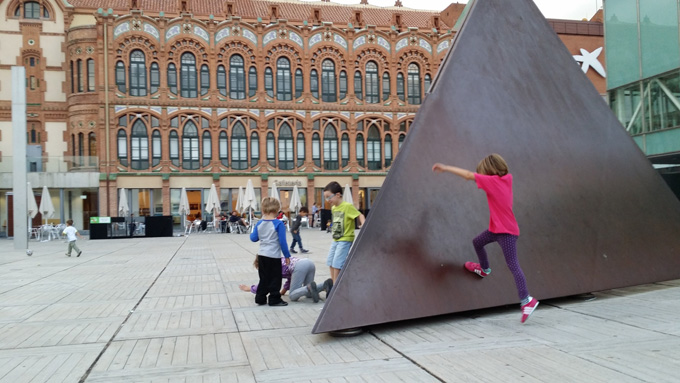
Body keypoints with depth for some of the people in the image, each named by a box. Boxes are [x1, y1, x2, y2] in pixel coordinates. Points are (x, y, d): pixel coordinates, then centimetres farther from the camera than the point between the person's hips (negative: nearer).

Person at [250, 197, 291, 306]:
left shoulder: (259, 223, 2)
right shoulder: (278, 224, -13)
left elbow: (253, 238, 7)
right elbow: (282, 242, -12)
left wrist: (252, 233, 29)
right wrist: (287, 256, -4)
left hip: (261, 255, 6)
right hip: (274, 256, -6)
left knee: (264, 278, 16)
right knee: (275, 278, 5)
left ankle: (260, 298, 21)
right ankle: (274, 299, 10)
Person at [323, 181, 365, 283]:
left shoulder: (348, 206, -15)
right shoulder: (333, 208, 9)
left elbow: (360, 215, -19)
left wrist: (363, 225, -37)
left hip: (345, 240, -9)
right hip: (335, 240, 9)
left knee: (337, 264, -10)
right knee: (330, 263, 13)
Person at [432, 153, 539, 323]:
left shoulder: (492, 180, -19)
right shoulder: (507, 178, 2)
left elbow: (468, 175, -18)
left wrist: (445, 168, -13)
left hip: (507, 232, -9)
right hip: (496, 228, 9)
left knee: (513, 264, -10)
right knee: (477, 242, 24)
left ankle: (527, 300, -9)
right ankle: (484, 269, 48)